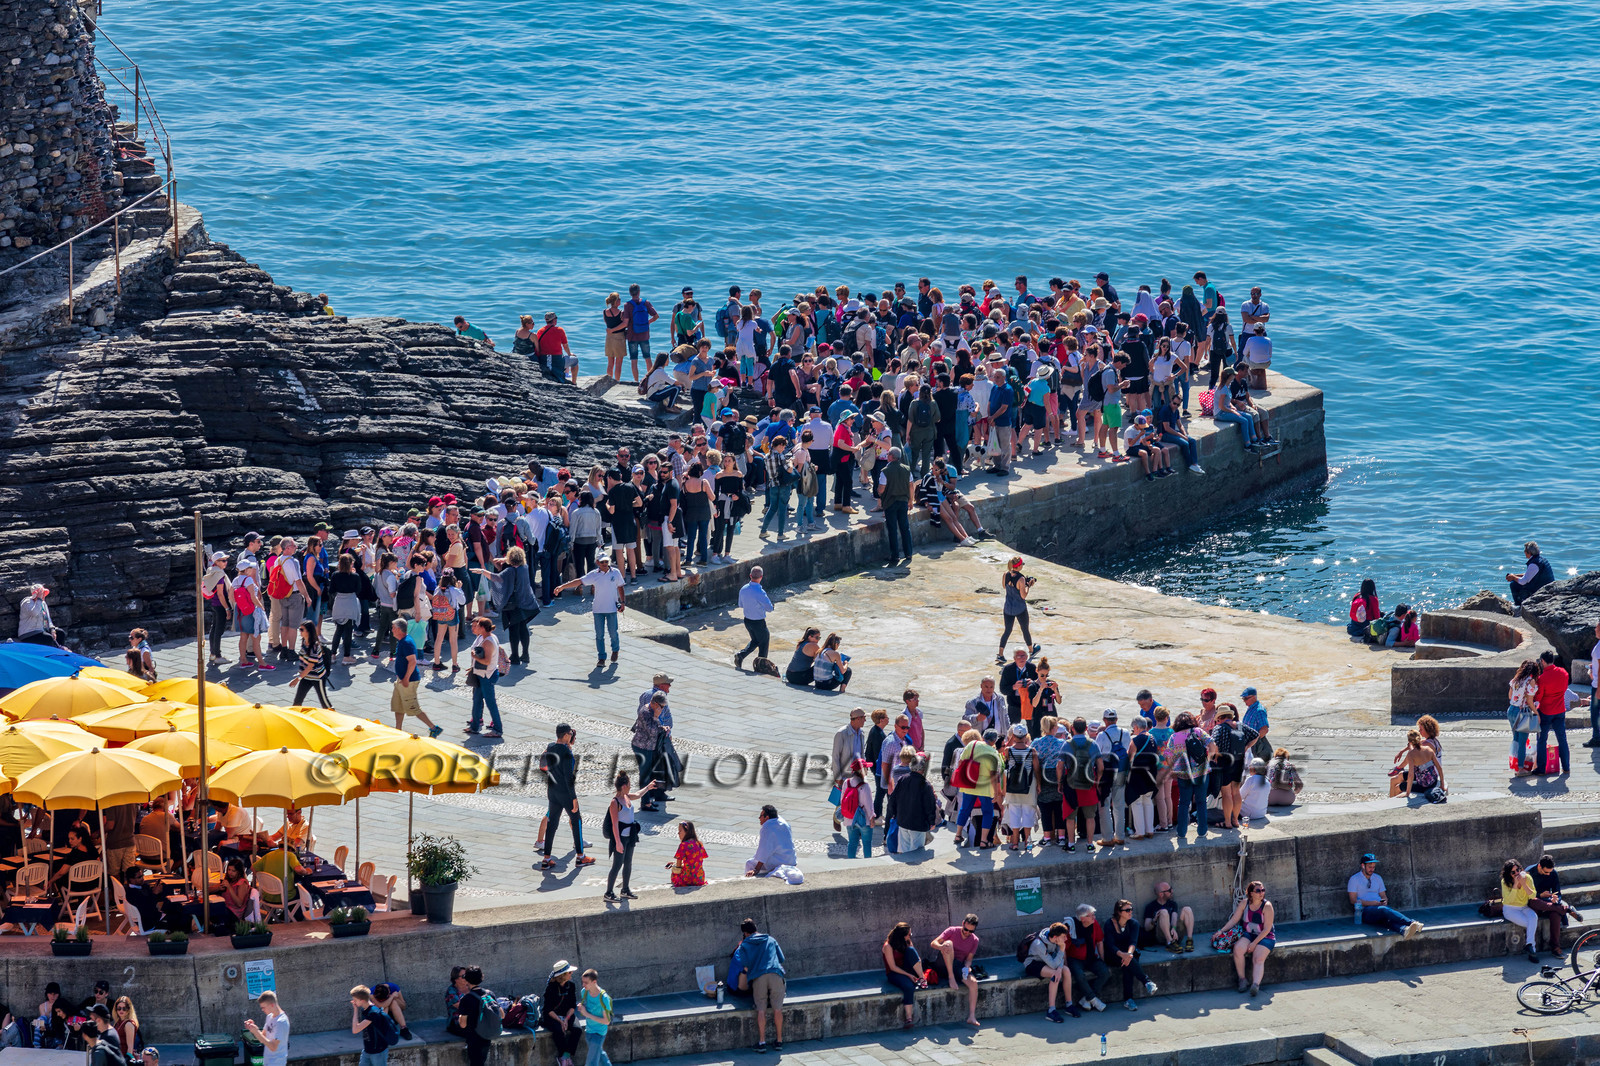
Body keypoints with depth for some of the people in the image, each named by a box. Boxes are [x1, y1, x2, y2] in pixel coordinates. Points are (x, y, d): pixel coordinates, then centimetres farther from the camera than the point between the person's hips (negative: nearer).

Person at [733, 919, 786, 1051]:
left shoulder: (744, 945, 13)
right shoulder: (770, 940, 20)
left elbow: (745, 966, 3)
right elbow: (781, 958, 23)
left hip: (758, 977, -1)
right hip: (776, 975, 1)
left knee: (761, 1010, 1)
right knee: (777, 1009, 4)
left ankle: (762, 1042, -3)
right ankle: (779, 1041, 7)